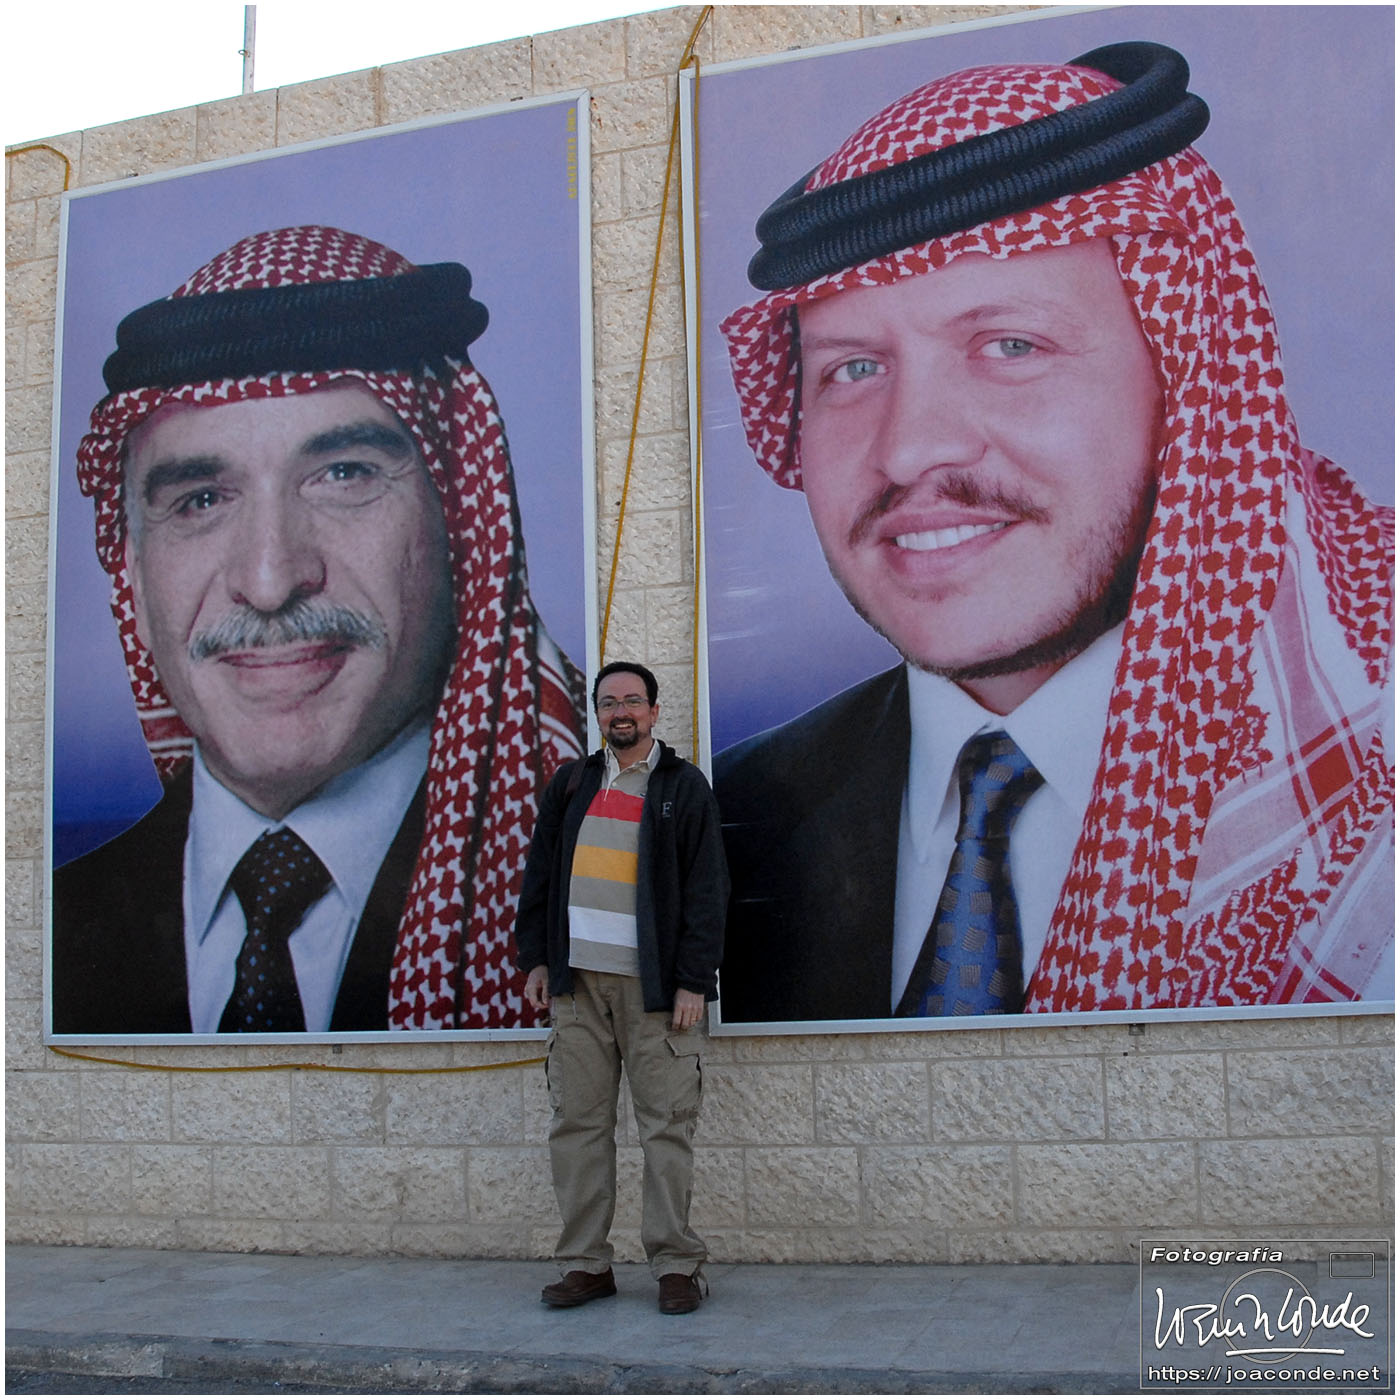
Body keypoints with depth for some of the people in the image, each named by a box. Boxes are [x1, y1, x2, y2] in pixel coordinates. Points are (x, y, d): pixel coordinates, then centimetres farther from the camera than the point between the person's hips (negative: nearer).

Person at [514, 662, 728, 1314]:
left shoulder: (683, 786, 4)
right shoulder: (571, 783, 16)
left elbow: (706, 890, -1)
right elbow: (539, 873, 19)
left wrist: (693, 981, -8)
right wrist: (535, 958, 10)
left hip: (655, 984, -4)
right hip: (576, 980, 4)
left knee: (666, 1125, -3)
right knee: (577, 1124, 3)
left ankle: (676, 1265, 5)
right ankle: (585, 1264, 11)